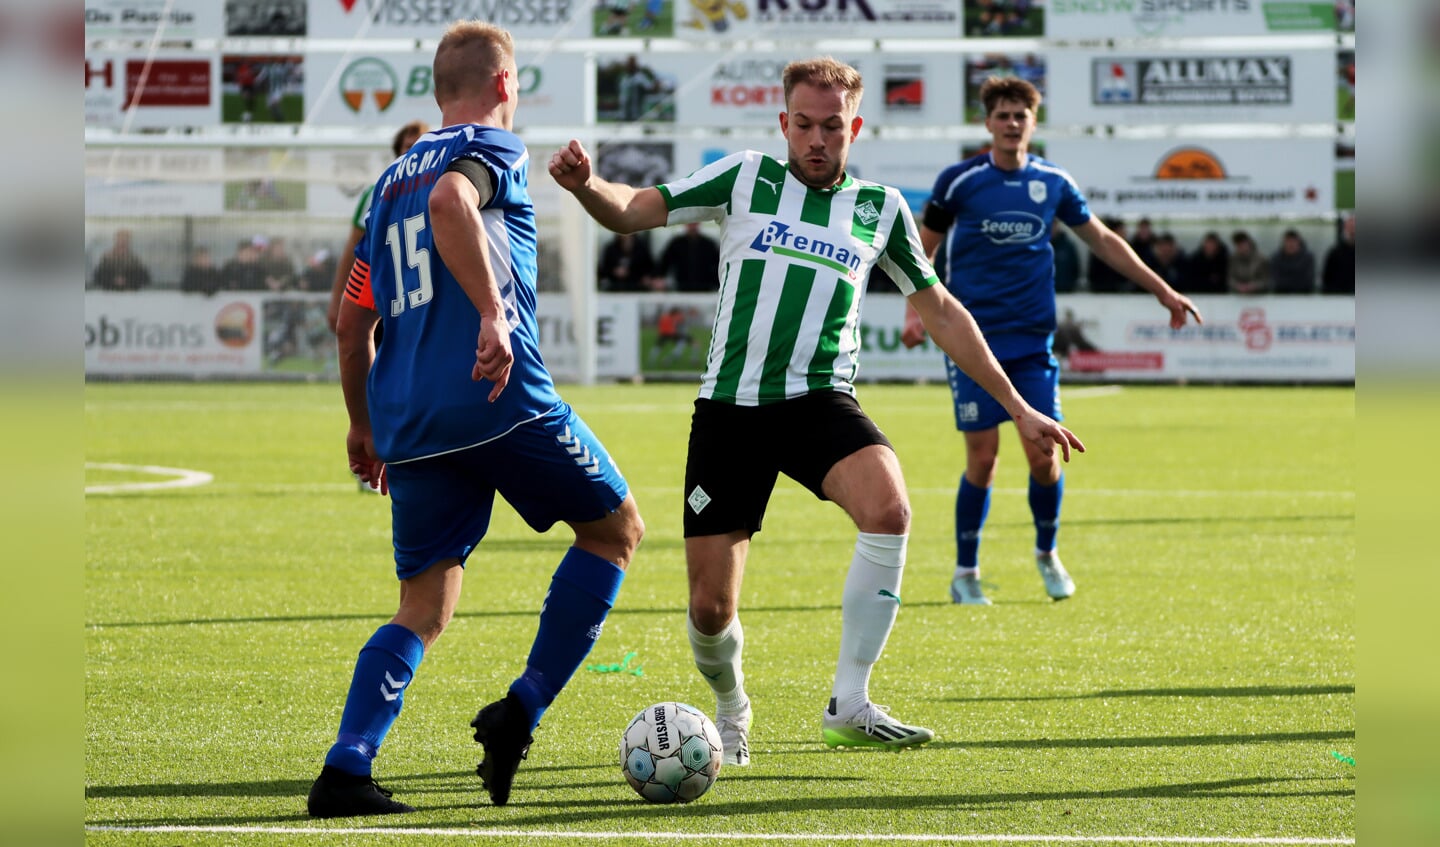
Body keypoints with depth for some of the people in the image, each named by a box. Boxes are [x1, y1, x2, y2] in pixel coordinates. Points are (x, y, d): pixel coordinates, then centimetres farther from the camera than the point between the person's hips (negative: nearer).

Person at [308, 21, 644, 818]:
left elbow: (351, 325, 24)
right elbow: (451, 202, -24)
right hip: (500, 401, -7)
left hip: (407, 420, 7)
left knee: (423, 609, 10)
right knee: (615, 528, 13)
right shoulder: (493, 149, 1)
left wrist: (364, 424, 34)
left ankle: (345, 768, -9)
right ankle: (520, 712, 3)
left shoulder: (391, 179, 23)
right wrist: (493, 313, -28)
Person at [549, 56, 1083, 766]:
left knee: (888, 509, -31)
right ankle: (730, 709, 30)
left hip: (819, 401, 1)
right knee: (711, 608, -5)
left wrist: (1018, 408, 18)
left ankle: (848, 708, -22)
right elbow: (631, 212, 4)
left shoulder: (879, 207, 11)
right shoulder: (746, 177, 6)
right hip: (729, 407, -1)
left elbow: (940, 311, 19)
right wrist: (584, 185, -20)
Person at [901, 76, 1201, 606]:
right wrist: (914, 310, -9)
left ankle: (1047, 552, 23)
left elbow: (1102, 241, 17)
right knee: (983, 458, -6)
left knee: (1044, 457, -4)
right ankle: (966, 573, 9)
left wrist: (1162, 290, 16)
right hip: (973, 339, -2)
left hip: (1032, 343, 2)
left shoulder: (1053, 183, 5)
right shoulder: (959, 181, -3)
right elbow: (922, 248, 6)